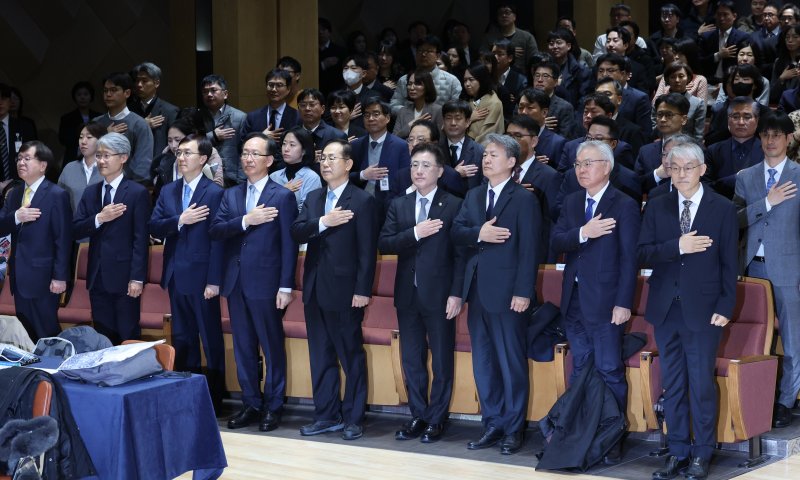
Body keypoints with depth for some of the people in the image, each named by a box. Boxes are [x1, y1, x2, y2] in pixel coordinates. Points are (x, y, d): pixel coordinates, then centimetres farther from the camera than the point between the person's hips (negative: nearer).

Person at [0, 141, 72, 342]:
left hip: (42, 276, -7)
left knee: (47, 334, 0)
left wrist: (60, 276, -15)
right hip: (19, 276, 7)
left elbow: (63, 239, -11)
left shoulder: (56, 195, -8)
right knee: (24, 334, 11)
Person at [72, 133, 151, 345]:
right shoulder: (90, 192, 12)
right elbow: (75, 231, 6)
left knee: (128, 339, 1)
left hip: (123, 276, -5)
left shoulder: (138, 193, -5)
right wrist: (99, 219, -12)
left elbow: (140, 239, -9)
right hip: (97, 277, 5)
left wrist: (137, 278, -15)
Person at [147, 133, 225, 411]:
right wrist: (179, 220, -16)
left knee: (211, 339, 2)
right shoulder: (168, 191, 11)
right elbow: (153, 227, 2)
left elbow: (217, 239, -12)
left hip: (201, 278, -6)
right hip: (176, 277, 6)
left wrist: (214, 281, -16)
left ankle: (214, 398, 9)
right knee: (181, 339, 12)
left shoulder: (214, 193, -8)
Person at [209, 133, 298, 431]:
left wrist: (286, 286, -12)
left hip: (266, 283, -5)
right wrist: (245, 221, -16)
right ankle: (251, 403, 19)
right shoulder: (231, 196, 12)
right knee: (243, 347, 10)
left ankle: (273, 406, 10)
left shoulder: (282, 196, -3)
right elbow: (215, 231, -1)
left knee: (272, 347, 2)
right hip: (235, 283, 5)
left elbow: (289, 244, -6)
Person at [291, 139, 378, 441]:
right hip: (315, 290, 6)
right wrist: (324, 222, -16)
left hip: (344, 291, -6)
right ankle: (327, 416, 18)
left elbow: (367, 250, -10)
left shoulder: (362, 201, -6)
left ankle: (353, 418, 9)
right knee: (321, 355, 10)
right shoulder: (313, 198, 13)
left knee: (352, 356, 2)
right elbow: (297, 233, 0)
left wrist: (363, 291, -15)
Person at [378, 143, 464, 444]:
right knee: (412, 360, 10)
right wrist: (415, 233, -15)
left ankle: (436, 419, 12)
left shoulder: (454, 206, -4)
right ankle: (418, 416, 20)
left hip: (439, 295, -4)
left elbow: (460, 253, -8)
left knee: (442, 361, 3)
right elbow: (384, 244, -1)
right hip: (408, 294, 4)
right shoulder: (398, 205, 9)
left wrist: (456, 294, -13)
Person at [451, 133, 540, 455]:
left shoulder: (524, 199, -5)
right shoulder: (473, 196, 14)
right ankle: (493, 425, 18)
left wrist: (523, 292, -17)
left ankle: (513, 429, 9)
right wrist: (479, 233, -16)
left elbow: (529, 250, -11)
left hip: (507, 292, -6)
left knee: (511, 362, 1)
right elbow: (455, 233, 3)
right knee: (483, 363, 10)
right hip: (477, 290, 6)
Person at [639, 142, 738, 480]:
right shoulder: (656, 207, 6)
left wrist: (725, 307, -7)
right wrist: (677, 246, -17)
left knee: (702, 383, 0)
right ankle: (678, 452, 17)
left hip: (703, 309, -3)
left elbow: (729, 263, -1)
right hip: (665, 309, 3)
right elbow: (643, 255, -2)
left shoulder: (722, 209, 0)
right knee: (672, 384, 9)